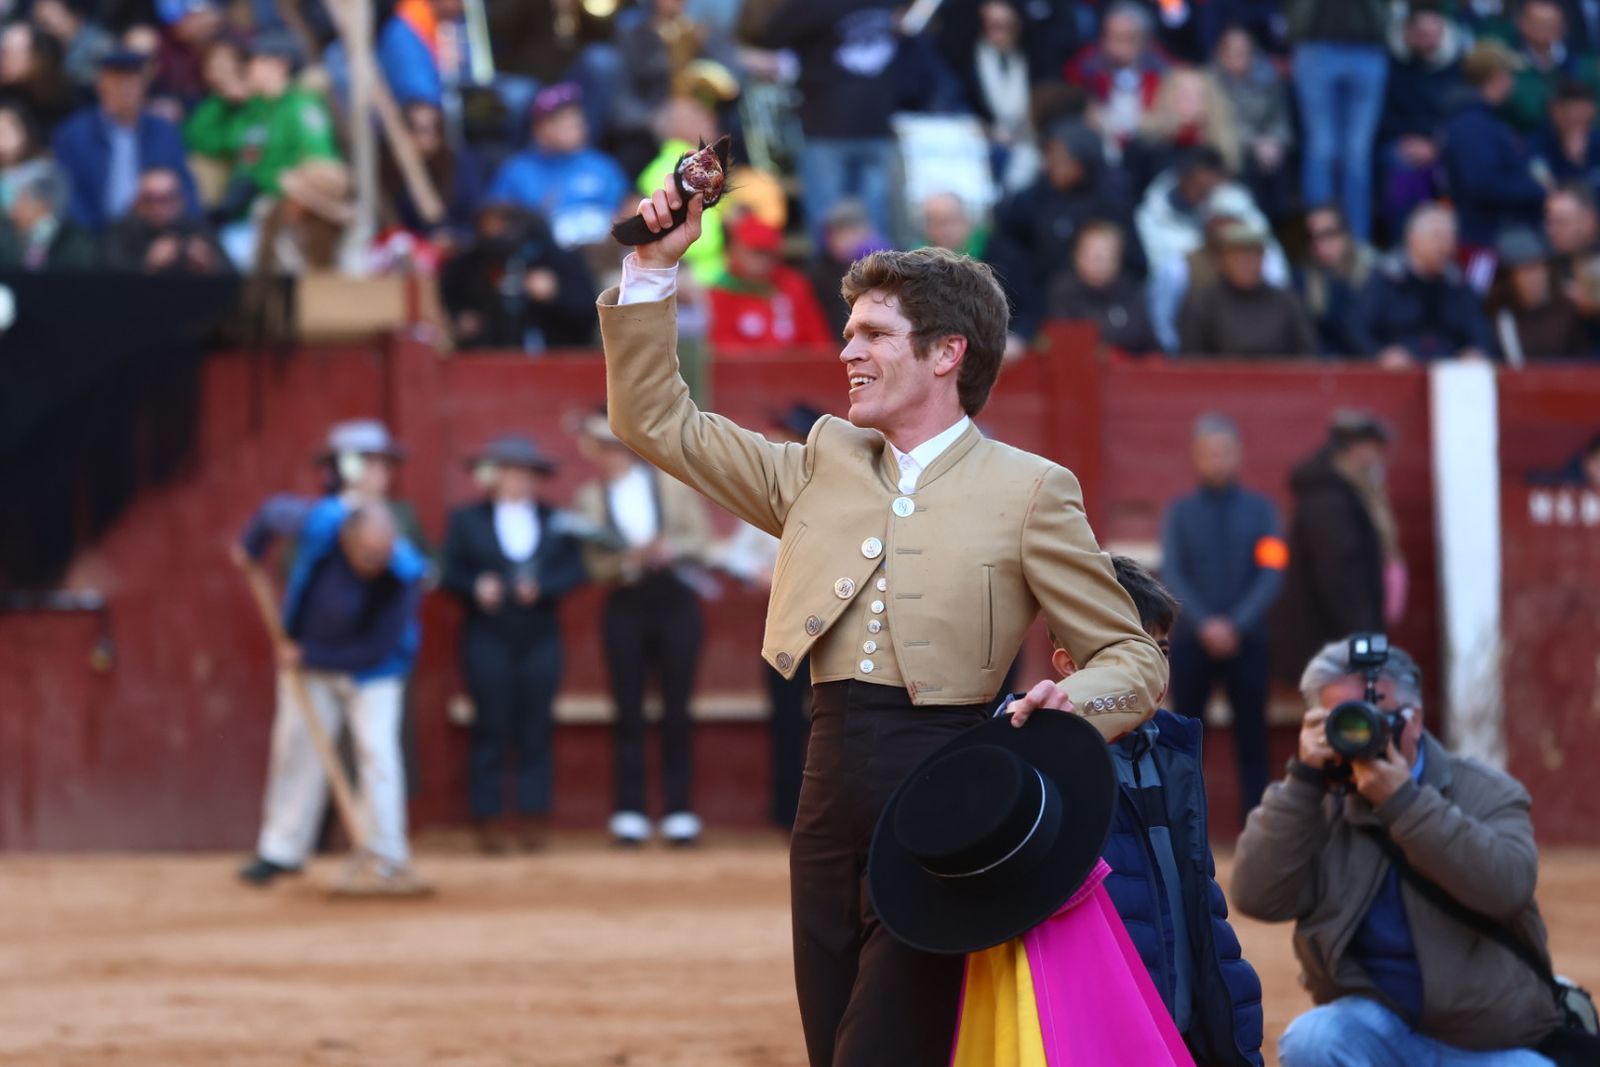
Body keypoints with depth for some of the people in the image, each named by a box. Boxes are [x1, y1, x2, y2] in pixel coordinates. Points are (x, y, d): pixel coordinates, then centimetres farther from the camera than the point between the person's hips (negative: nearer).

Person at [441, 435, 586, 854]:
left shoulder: (556, 521, 12)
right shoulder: (466, 520, 8)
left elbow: (574, 569, 4)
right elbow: (450, 572, 2)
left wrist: (542, 588, -12)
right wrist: (475, 587, -17)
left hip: (539, 639, 2)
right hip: (488, 640, -2)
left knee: (535, 731, 0)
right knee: (491, 729, -4)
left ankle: (533, 819, 4)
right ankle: (488, 820, -1)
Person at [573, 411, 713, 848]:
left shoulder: (671, 480, 5)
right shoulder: (591, 497, 6)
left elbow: (701, 537, 4)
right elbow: (597, 566, 1)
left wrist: (670, 548, -15)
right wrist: (631, 560, -17)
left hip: (675, 600, 0)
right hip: (625, 606, 0)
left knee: (677, 710, 0)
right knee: (629, 710, -2)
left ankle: (679, 810, 2)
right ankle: (630, 813, 0)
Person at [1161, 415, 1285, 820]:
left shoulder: (1259, 509, 5)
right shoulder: (1180, 512, 6)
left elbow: (1271, 574, -3)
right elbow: (1172, 575, -2)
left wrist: (1236, 624, -14)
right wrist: (1204, 625, -15)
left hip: (1247, 639, 0)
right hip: (1192, 642, 0)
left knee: (1251, 739, 2)